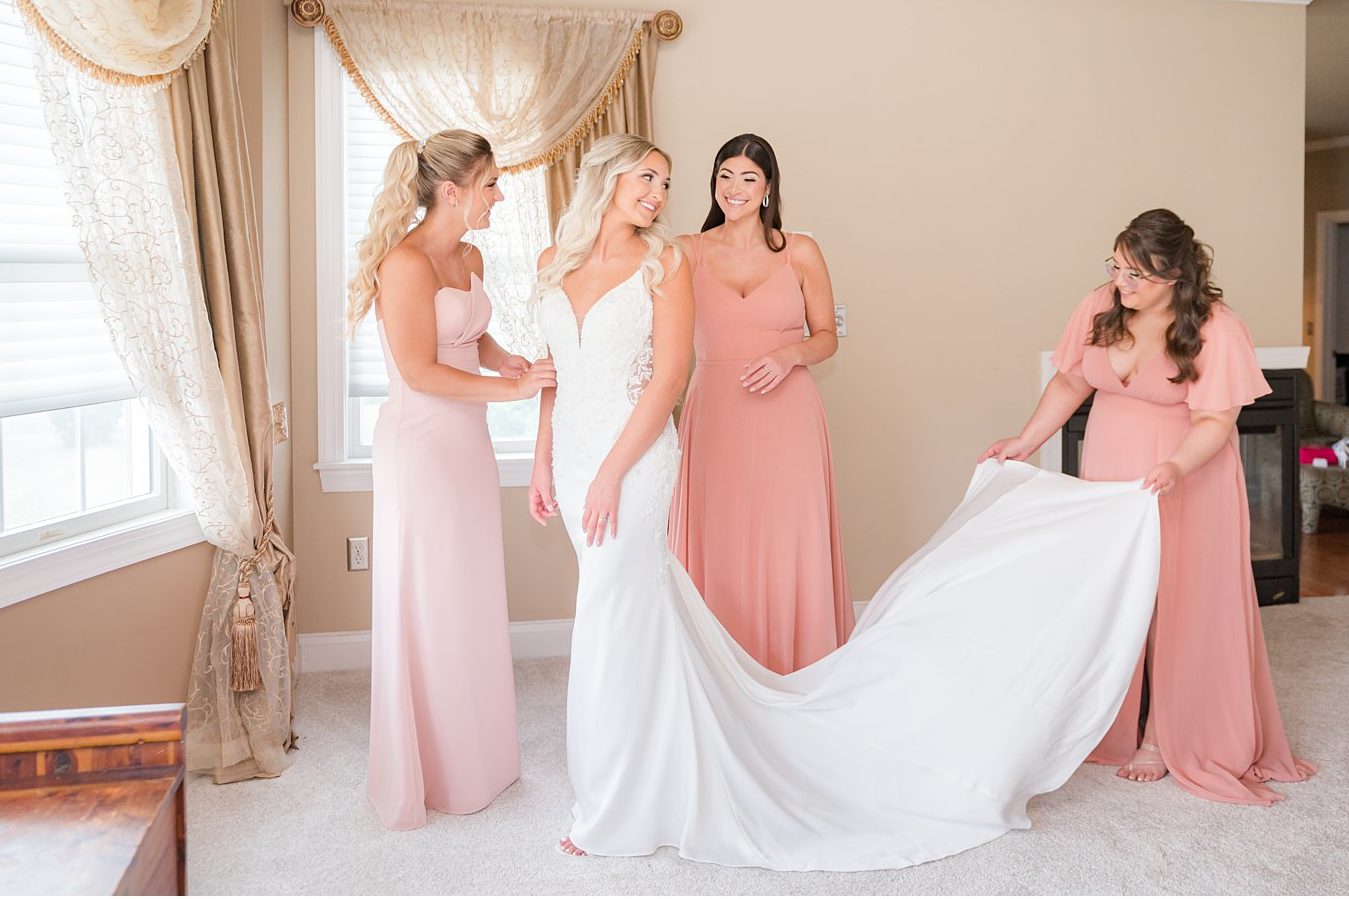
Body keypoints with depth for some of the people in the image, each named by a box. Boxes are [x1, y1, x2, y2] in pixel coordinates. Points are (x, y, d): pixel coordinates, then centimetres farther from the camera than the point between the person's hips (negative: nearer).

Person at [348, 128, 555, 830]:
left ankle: (474, 755, 31)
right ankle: (434, 775, 20)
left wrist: (514, 362, 2)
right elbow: (420, 371, -19)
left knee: (471, 606, 15)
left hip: (467, 443, 9)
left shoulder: (469, 258, 10)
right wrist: (512, 389, -16)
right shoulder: (407, 262, -17)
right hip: (421, 445, -9)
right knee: (429, 611, 3)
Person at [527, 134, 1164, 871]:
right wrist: (543, 464, 10)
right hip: (573, 460, 5)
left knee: (614, 633, 0)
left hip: (632, 460, -5)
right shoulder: (554, 262, 12)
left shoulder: (662, 263, -4)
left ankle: (615, 812, 19)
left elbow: (667, 377, -11)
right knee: (645, 620, 15)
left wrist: (611, 472, -16)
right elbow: (555, 374, 15)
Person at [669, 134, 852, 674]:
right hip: (715, 420, 1)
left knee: (789, 549, 3)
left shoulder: (800, 253, 5)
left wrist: (789, 355, -10)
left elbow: (827, 338, 9)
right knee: (721, 552, 4)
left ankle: (795, 677, 18)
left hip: (786, 419, 0)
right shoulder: (688, 253, 5)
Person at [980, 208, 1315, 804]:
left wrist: (1176, 467, -37)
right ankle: (1115, 729, 23)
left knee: (1177, 608, 2)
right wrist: (1025, 443, 3)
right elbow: (1071, 383, 7)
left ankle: (1164, 739, 16)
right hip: (1108, 476, 4)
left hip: (1186, 484, -4)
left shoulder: (1215, 328, -17)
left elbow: (1216, 421, -19)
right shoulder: (1099, 308, -4)